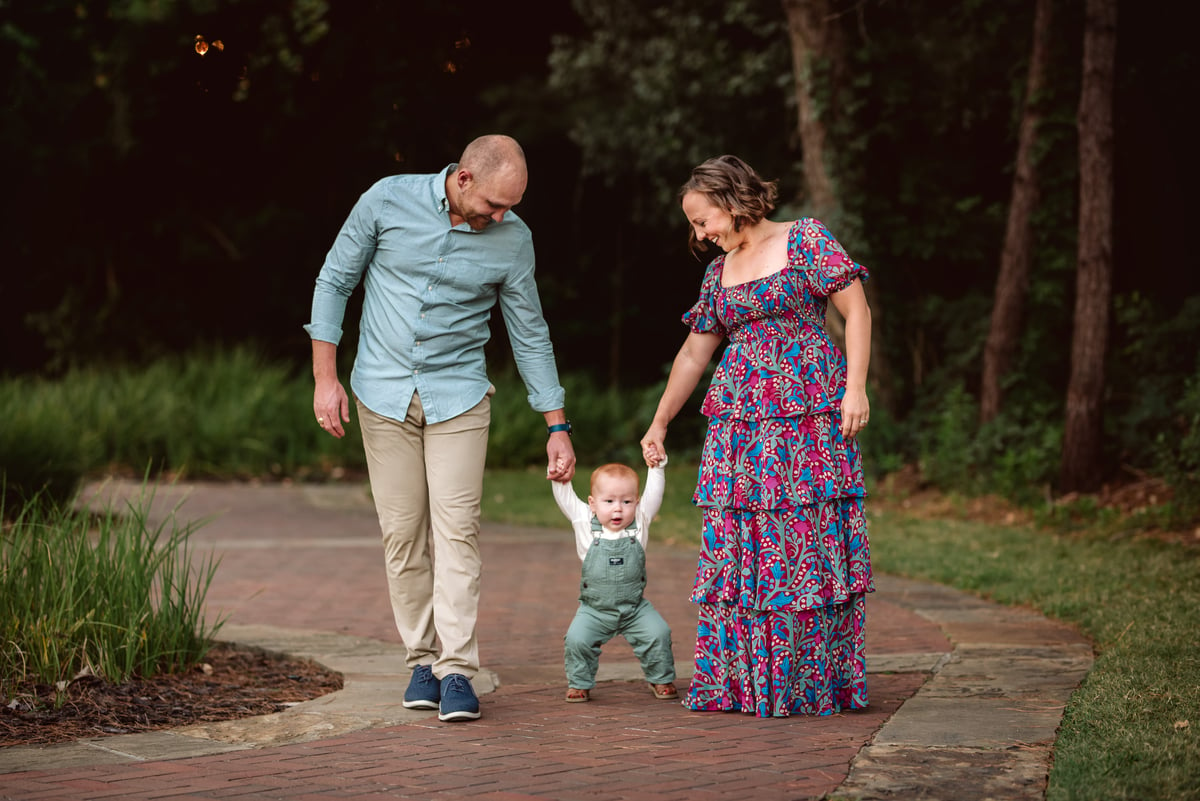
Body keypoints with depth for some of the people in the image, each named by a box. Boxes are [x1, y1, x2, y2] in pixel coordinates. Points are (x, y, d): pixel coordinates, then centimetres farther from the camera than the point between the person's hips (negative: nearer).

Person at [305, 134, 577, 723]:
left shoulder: (513, 239, -5)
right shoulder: (388, 200, -9)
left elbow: (530, 335, 5)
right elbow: (334, 282, 1)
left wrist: (557, 427, 5)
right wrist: (325, 377, -3)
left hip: (458, 394, 0)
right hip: (384, 392, 0)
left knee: (456, 529, -10)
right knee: (403, 533, 0)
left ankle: (457, 669, -10)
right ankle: (422, 658, 11)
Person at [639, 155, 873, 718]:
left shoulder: (805, 239, 0)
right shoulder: (718, 273, 17)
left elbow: (857, 310, -4)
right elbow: (693, 355, 24)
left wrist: (855, 387, -13)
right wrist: (659, 424, 25)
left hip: (808, 413, -5)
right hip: (739, 418, 5)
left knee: (807, 541, -5)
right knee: (735, 544, 0)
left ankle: (812, 680, 1)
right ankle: (735, 679, 6)